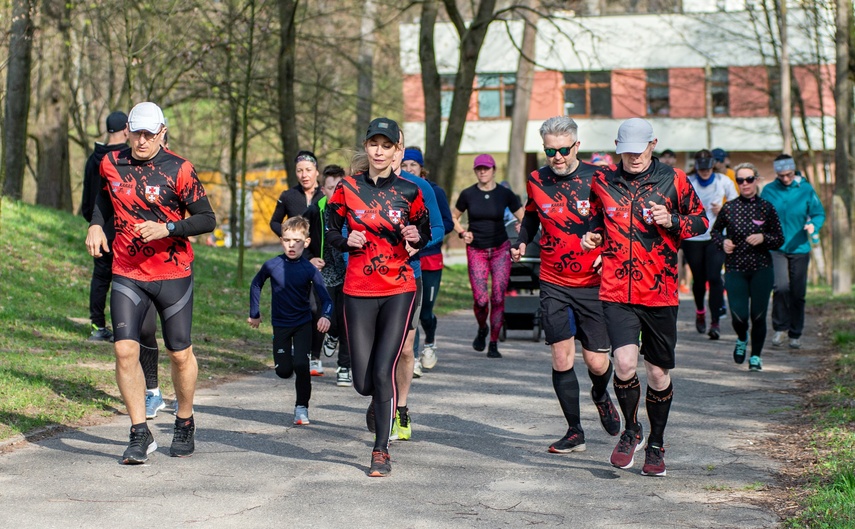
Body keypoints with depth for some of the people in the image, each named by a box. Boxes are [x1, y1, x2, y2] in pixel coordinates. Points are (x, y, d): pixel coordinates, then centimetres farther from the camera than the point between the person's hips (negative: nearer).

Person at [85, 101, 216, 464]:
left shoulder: (179, 170, -9)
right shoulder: (111, 163, 3)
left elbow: (207, 219, -8)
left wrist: (168, 228, -23)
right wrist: (96, 224, 7)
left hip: (173, 273, -2)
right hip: (127, 273, 2)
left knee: (180, 353, 3)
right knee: (125, 350, -11)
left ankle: (185, 425, 27)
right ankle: (140, 435, -3)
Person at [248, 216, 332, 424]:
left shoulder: (310, 269, -14)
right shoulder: (272, 266, -10)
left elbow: (325, 298, -19)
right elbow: (256, 285, 9)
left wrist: (325, 316, -39)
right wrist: (254, 313, 13)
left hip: (303, 323, -2)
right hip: (280, 324, 2)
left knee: (301, 365, -16)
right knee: (284, 371, 4)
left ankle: (302, 407, 3)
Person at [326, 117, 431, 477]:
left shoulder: (409, 192, 2)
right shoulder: (347, 188, 3)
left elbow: (425, 234, 12)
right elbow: (330, 231, 11)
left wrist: (416, 239, -10)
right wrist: (347, 242, -10)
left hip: (399, 291, -1)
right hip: (358, 291, 1)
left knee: (383, 372, -12)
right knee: (363, 383, 0)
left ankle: (381, 451, 2)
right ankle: (387, 404, 37)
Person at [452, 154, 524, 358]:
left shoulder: (505, 194, -1)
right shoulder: (468, 194, 0)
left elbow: (523, 218, 5)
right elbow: (453, 217, 14)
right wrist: (462, 232, -3)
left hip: (500, 249, 0)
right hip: (476, 251, 0)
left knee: (498, 298, -7)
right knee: (480, 299, -9)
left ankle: (493, 344, 5)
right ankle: (482, 330, 23)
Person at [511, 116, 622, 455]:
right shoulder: (536, 181, 2)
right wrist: (520, 243, 3)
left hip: (593, 284, -2)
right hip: (553, 284, 2)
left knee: (596, 362, 0)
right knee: (562, 359, -4)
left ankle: (601, 396, 36)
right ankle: (575, 432, 10)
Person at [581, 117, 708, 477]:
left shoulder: (673, 180, 2)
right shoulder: (603, 183, 7)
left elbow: (701, 221, 9)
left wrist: (672, 222, -9)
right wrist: (594, 236, 2)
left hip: (660, 292, 0)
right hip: (616, 291, 0)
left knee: (658, 372, 7)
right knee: (625, 364, -16)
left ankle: (656, 445, 29)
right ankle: (631, 431, 12)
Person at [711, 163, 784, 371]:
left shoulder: (766, 208, 0)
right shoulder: (729, 208, 0)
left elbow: (779, 239, 5)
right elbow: (715, 231, 16)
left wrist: (763, 238, -14)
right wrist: (723, 241, -4)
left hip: (761, 269, 0)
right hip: (735, 269, 0)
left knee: (758, 315, -1)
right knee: (739, 316, -7)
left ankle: (756, 356, 19)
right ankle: (742, 340, 28)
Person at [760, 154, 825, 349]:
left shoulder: (806, 189, 1)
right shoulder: (768, 190, 1)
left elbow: (819, 213, 4)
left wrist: (813, 225, -17)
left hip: (799, 248, 1)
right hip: (776, 247, -1)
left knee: (798, 293, 5)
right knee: (781, 286, -19)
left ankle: (795, 334, 19)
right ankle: (780, 327, 0)